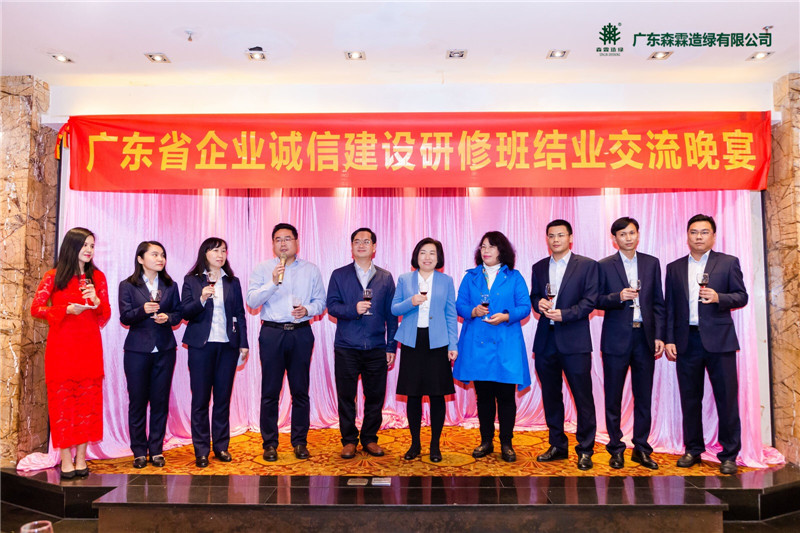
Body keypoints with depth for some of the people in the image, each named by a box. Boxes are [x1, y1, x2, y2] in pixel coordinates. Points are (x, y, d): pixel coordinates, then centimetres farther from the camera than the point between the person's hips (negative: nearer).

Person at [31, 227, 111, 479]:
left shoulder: (98, 277, 8)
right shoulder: (53, 277, 3)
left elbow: (106, 316, 9)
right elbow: (36, 309, -2)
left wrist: (96, 302, -13)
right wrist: (68, 310, -15)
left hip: (90, 347, 2)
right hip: (61, 347, -2)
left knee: (88, 401, 3)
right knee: (63, 400, 0)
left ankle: (81, 457, 12)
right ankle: (66, 458, 8)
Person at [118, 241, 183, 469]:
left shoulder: (170, 286, 10)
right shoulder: (127, 285, 3)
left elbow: (178, 314, 9)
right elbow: (124, 317, -5)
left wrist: (167, 317, -12)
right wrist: (143, 310, -23)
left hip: (164, 350, 2)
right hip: (137, 350, -2)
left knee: (160, 401, 4)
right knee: (137, 401, 3)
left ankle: (156, 450, 14)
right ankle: (139, 452, 14)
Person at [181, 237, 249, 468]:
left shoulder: (233, 282, 10)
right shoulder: (192, 281, 4)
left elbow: (240, 314, 10)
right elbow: (184, 312, -2)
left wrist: (243, 343, 5)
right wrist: (201, 299, -20)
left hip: (228, 345, 2)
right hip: (201, 345, -2)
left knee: (223, 397, 6)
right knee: (200, 399, 2)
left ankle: (221, 446, 17)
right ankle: (201, 451, 10)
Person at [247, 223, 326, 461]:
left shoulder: (311, 270, 10)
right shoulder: (263, 269, 6)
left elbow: (321, 302, 8)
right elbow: (251, 301, -5)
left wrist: (307, 310, -12)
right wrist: (273, 282, -17)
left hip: (301, 334, 1)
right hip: (272, 333, -1)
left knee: (300, 390, 5)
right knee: (270, 391, 2)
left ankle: (300, 442, 17)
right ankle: (269, 443, 14)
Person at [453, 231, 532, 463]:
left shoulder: (514, 277, 6)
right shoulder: (470, 277, 11)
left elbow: (525, 307, 1)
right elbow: (459, 305, 8)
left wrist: (505, 316, -15)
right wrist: (473, 311, -12)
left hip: (506, 345, -2)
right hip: (477, 345, 2)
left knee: (506, 395, 0)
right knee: (483, 395, 9)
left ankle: (506, 444, 14)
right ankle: (486, 441, 21)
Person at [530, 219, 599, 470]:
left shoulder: (587, 265, 1)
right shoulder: (539, 267, 14)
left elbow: (590, 300, -6)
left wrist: (565, 314, -17)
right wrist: (539, 303, -6)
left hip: (574, 341, -4)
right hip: (545, 340, 5)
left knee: (583, 397, -1)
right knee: (550, 395, 11)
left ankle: (585, 450, 11)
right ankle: (558, 445, 24)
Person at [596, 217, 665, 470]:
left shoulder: (652, 263, 9)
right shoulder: (604, 266, 1)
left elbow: (658, 303, 8)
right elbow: (597, 301, -1)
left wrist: (659, 336, 2)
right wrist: (618, 297, -19)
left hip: (645, 337, 2)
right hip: (616, 338, -2)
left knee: (644, 397, 7)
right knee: (613, 397, 5)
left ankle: (641, 449, 20)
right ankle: (616, 449, 17)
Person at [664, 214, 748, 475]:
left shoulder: (728, 263, 6)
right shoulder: (674, 268, 12)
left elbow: (742, 296, 2)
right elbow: (669, 307, 10)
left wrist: (718, 297, -18)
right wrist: (669, 340, 3)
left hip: (719, 340, -2)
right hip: (686, 341, 2)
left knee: (727, 398, -1)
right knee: (690, 399, 8)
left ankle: (729, 454, 11)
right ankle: (693, 450, 20)